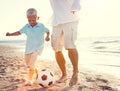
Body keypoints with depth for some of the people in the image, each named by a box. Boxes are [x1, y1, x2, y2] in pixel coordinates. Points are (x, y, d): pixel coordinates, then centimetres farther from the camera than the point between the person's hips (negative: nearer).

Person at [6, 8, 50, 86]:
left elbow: (48, 31, 11)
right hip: (29, 47, 5)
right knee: (28, 64, 17)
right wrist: (10, 34, -8)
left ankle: (30, 79, -10)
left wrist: (47, 36, 0)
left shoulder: (41, 26, -6)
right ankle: (36, 72, 43)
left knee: (31, 63, -20)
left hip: (38, 47, -5)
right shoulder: (26, 27, 1)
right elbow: (19, 32, 2)